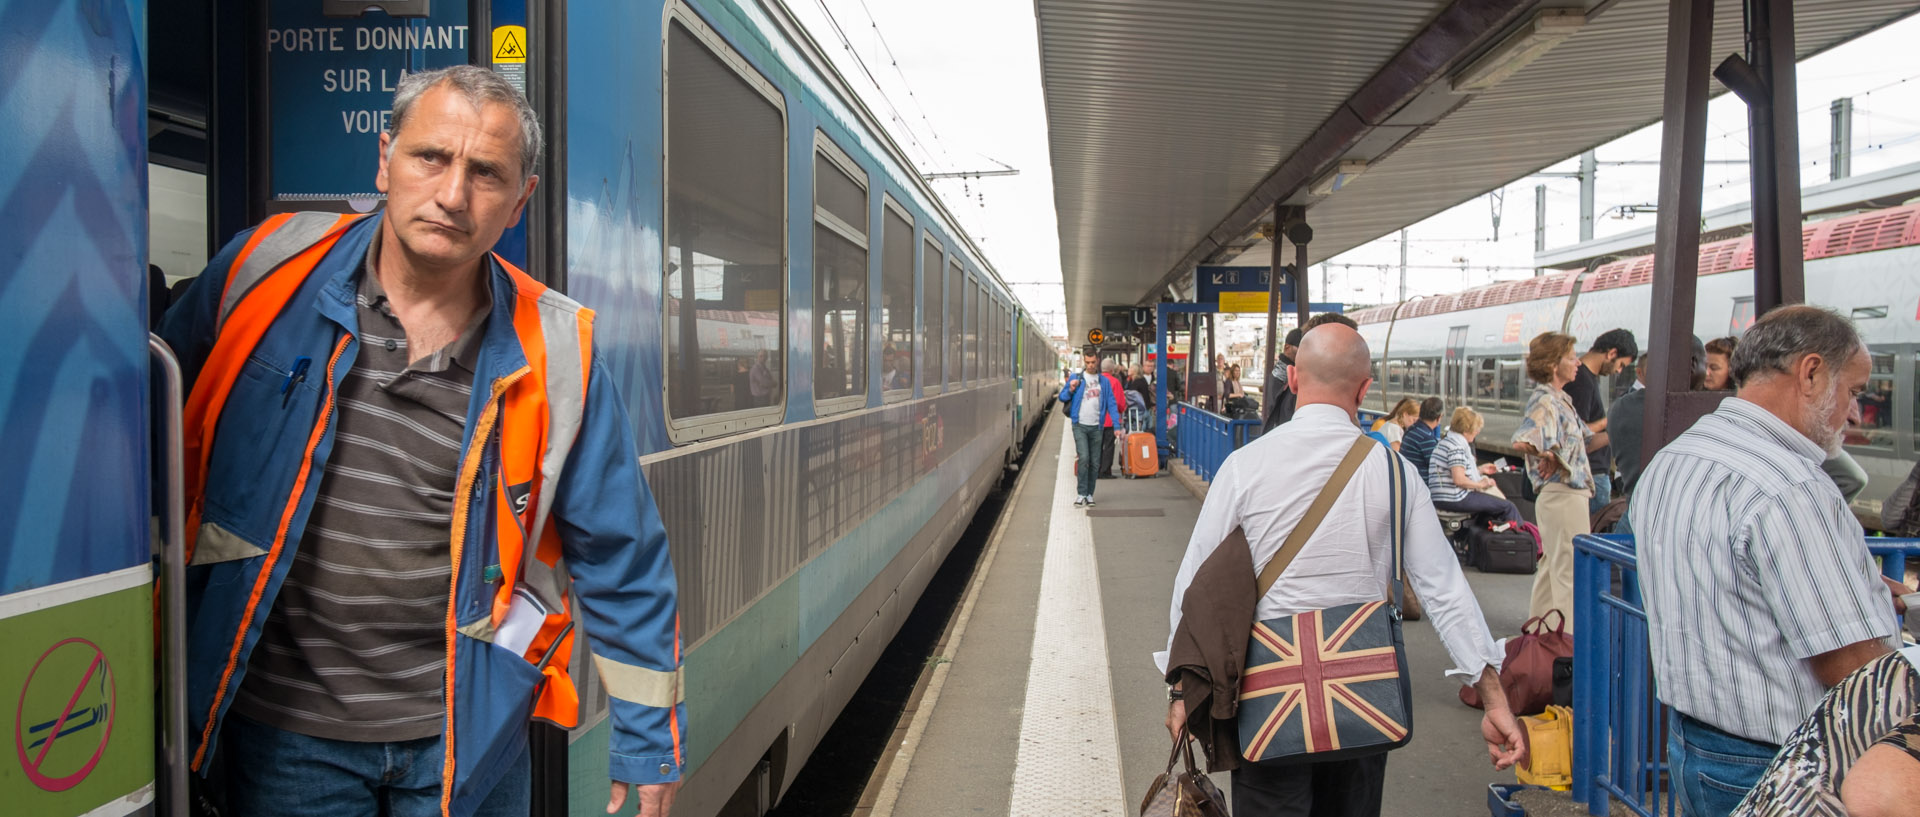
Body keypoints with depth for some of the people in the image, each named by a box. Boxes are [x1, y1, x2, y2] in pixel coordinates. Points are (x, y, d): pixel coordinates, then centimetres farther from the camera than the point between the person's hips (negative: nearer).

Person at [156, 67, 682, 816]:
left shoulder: (556, 351, -8)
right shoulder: (269, 269, -7)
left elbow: (621, 561, -2)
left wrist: (647, 737, 1)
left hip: (466, 734, 0)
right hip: (282, 731, 0)